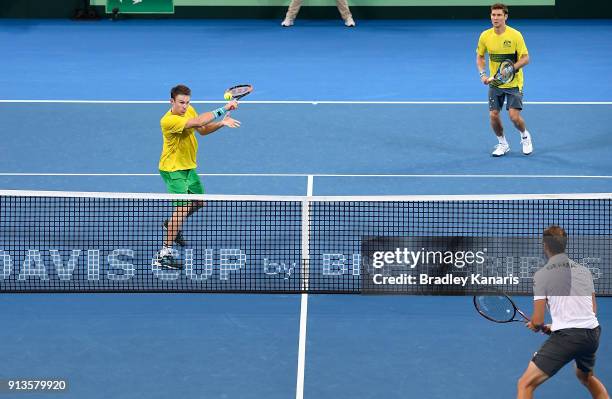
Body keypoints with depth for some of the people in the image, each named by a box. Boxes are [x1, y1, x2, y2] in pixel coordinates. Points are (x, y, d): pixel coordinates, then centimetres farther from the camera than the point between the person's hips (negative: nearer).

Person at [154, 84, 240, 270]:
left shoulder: (189, 110, -2)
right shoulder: (169, 121, -30)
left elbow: (203, 129, 11)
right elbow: (199, 122, -38)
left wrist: (221, 123, -8)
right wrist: (223, 110, -36)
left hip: (188, 167, 9)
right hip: (173, 169, -9)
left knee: (199, 201, 22)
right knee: (183, 207, -19)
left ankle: (172, 225, 46)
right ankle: (163, 255, -18)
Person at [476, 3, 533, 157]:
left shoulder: (515, 35, -15)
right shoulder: (485, 36, -4)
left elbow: (525, 58, -12)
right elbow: (480, 57, 11)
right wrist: (483, 74, -4)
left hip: (514, 82, -3)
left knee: (514, 116, -12)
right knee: (493, 115, -2)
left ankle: (525, 136, 20)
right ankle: (503, 144, 22)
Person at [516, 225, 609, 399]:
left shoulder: (541, 275, -4)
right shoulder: (584, 271, 13)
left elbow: (537, 321, -6)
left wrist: (534, 325, 20)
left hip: (566, 336, -7)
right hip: (593, 333, 7)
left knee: (525, 384, -4)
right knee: (585, 376, 37)